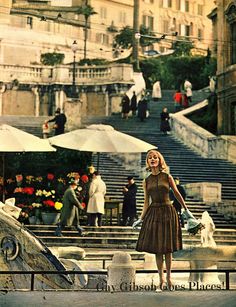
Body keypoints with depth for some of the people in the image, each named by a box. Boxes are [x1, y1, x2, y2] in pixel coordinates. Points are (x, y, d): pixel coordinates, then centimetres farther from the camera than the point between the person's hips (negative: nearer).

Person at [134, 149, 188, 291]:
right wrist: (141, 219, 6)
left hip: (168, 211, -2)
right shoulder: (147, 181, 7)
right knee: (157, 248, 1)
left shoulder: (167, 177, 2)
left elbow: (177, 194, 8)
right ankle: (161, 279, 8)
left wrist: (186, 210, 9)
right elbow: (146, 202, 11)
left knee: (168, 248, 1)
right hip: (153, 213, 2)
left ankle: (169, 277, 12)